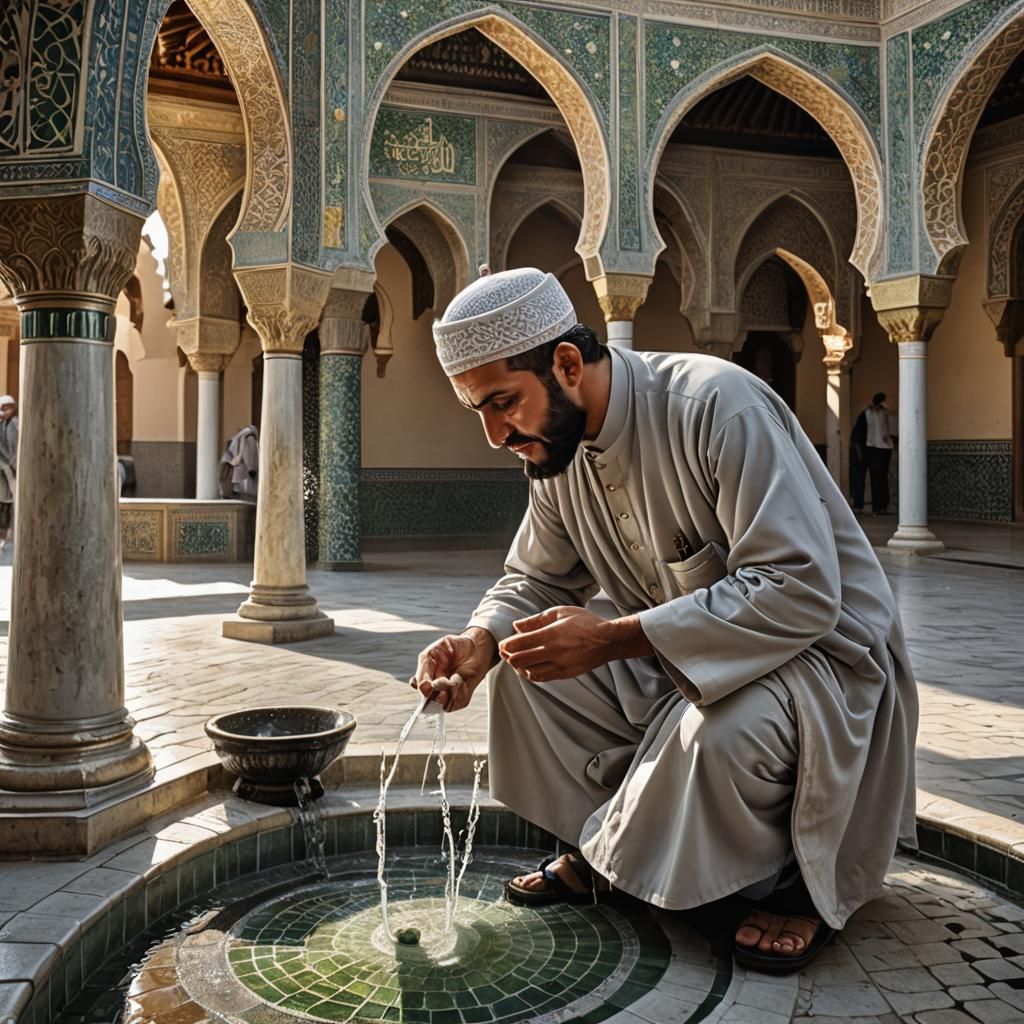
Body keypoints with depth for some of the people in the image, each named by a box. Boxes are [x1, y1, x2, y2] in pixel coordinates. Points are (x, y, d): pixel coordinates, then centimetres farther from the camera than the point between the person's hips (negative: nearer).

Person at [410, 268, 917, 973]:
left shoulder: (719, 405, -27)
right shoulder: (559, 445, -3)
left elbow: (801, 591, -32)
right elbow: (535, 578, 8)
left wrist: (613, 638, -35)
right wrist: (482, 640, -15)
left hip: (822, 644, -7)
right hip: (672, 648, 7)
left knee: (722, 728, -36)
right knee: (526, 668, -9)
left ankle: (799, 878, -3)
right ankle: (604, 848, 10)